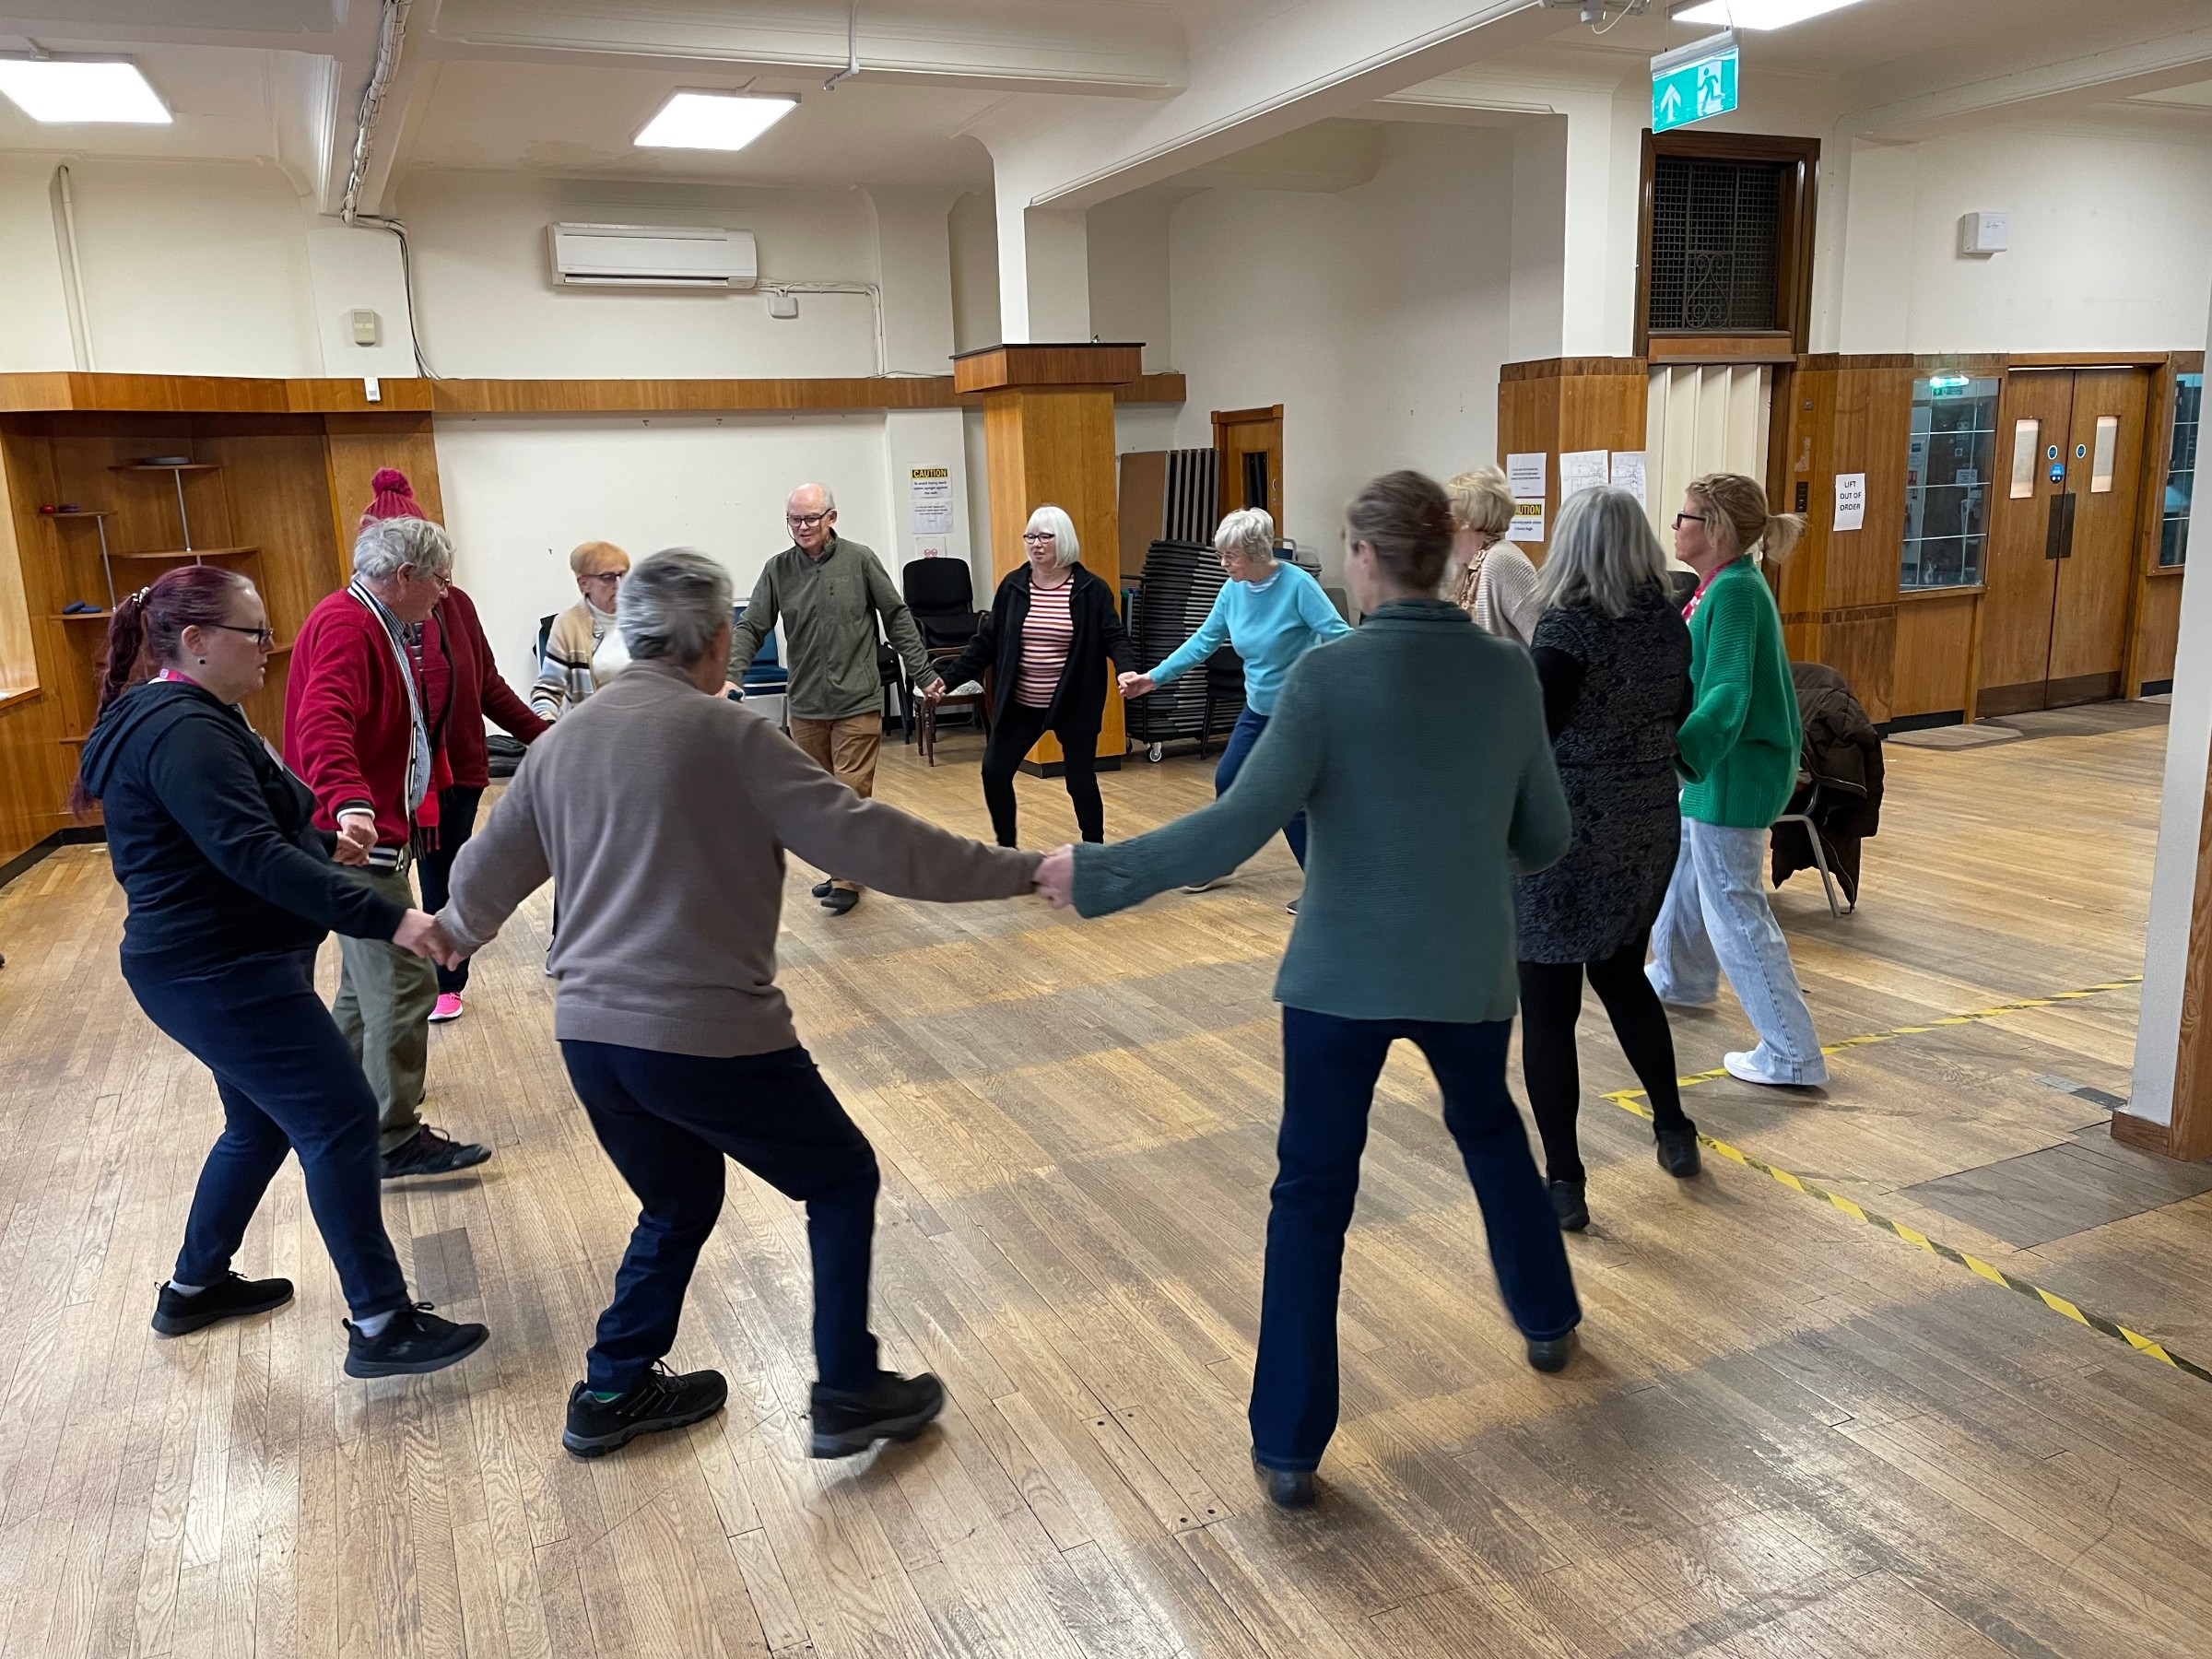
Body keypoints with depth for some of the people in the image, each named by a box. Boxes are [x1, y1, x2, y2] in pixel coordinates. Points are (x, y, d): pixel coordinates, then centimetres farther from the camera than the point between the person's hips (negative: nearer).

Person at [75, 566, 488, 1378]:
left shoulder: (181, 717, 13)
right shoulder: (184, 732, -21)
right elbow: (254, 858, -31)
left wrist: (323, 841, 13)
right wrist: (386, 918, -35)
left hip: (218, 968, 11)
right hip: (222, 975, -11)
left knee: (261, 1124, 22)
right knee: (341, 1125, -8)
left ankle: (195, 1287, 38)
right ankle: (382, 1326, -2)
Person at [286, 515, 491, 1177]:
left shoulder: (385, 625, 14)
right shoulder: (345, 627, -20)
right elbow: (323, 724, -38)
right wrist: (350, 803, -50)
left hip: (378, 831, 11)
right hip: (359, 838, -11)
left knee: (369, 973, 25)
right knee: (403, 984, -9)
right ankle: (394, 1139, -2)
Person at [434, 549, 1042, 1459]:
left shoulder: (562, 740, 9)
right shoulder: (728, 734, -12)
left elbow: (488, 869, 21)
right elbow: (865, 839, -17)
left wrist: (458, 928, 44)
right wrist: (1021, 870, -12)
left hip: (590, 1033, 7)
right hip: (707, 1034, -7)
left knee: (677, 1206, 28)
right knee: (841, 1180, 14)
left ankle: (613, 1391, 36)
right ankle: (848, 1393, 15)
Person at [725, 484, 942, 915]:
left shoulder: (859, 560, -3)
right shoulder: (778, 569, 3)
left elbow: (897, 618, 1)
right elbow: (751, 627, 2)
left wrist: (922, 673, 0)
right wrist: (733, 675, -14)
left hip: (857, 701, -3)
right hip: (805, 704, 3)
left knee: (852, 791, -5)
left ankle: (847, 880, 4)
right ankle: (841, 865, 27)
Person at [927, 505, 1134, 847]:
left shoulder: (1092, 590, -6)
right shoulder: (1013, 586, 2)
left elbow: (1114, 637, -8)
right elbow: (987, 640, 6)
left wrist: (1127, 671, -29)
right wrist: (949, 679, 1)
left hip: (1073, 705, -3)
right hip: (1019, 704, 3)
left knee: (1081, 781, 3)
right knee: (994, 772, 1)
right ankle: (1007, 850, 21)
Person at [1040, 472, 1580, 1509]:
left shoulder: (1330, 673, -16)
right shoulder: (1507, 671, -3)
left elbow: (1238, 827, -21)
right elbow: (1545, 837, 5)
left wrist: (1094, 871, -13)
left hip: (1344, 973, -3)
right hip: (1469, 969, 4)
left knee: (1312, 1196, 7)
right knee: (1490, 1129, 31)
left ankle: (1287, 1448, 12)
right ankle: (1548, 1319, 48)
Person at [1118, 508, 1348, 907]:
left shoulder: (1297, 585, -22)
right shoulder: (1233, 590, -3)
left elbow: (1338, 636, -25)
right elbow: (1203, 641, 4)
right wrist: (1153, 678, 2)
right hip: (1258, 709, 7)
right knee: (1227, 780, 16)